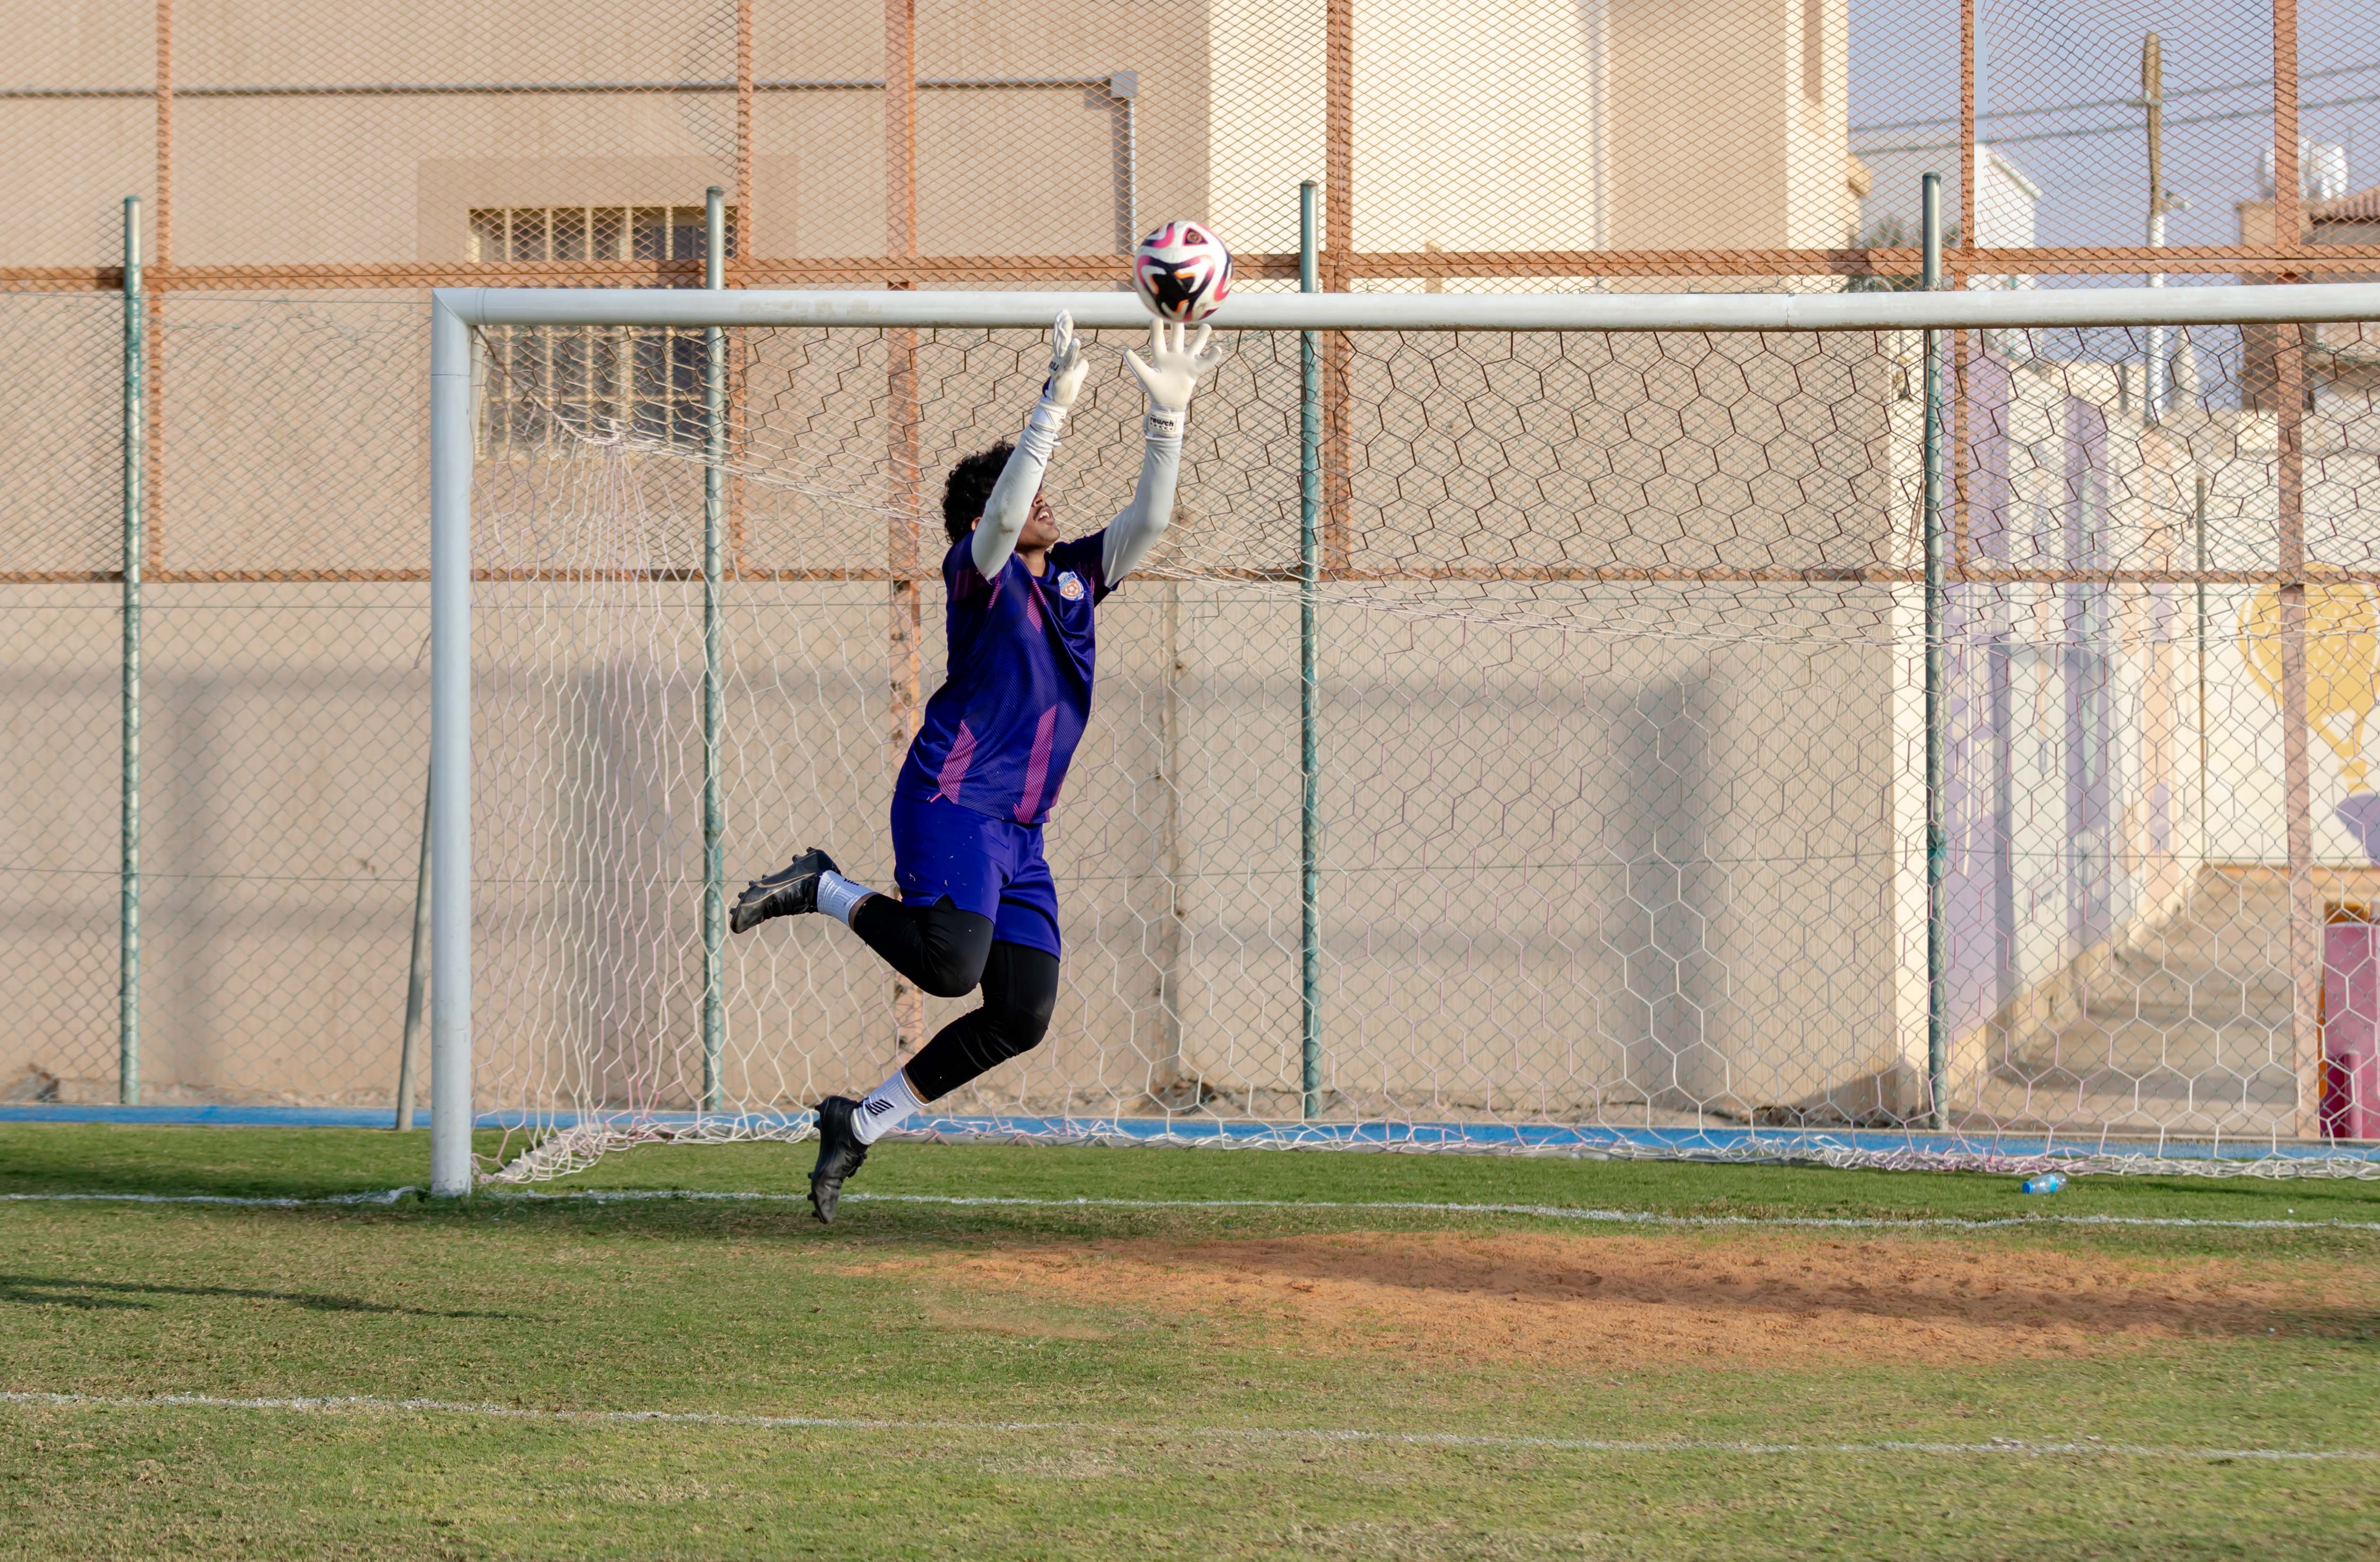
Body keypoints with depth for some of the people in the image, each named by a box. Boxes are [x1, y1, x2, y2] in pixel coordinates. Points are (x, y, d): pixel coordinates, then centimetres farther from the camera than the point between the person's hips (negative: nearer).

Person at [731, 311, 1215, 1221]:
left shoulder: (1076, 576, 17)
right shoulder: (978, 572, -2)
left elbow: (1150, 518, 9)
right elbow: (1002, 514, -23)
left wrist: (1167, 415, -2)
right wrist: (1055, 408, -27)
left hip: (1020, 836, 8)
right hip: (952, 804, -8)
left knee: (1023, 1015, -1)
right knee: (949, 962, -28)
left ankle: (864, 1121, 12)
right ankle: (824, 892, 0)